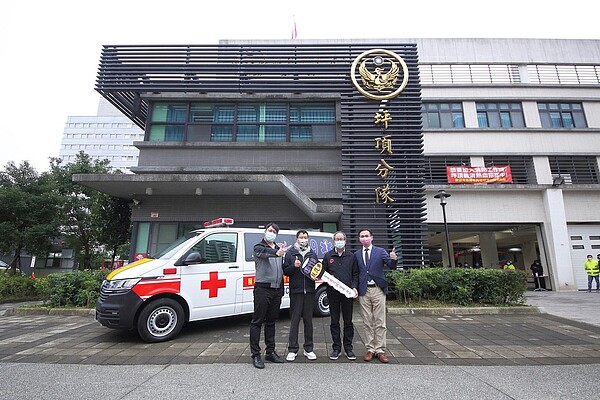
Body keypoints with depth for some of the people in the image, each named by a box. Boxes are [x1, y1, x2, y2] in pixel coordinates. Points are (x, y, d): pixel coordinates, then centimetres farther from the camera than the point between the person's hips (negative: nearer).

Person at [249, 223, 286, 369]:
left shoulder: (278, 249, 15)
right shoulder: (259, 247, -3)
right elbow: (264, 253, -28)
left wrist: (281, 289, 13)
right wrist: (276, 253, -48)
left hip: (277, 290, 6)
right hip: (263, 288, -6)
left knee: (271, 321, 14)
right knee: (257, 322, 0)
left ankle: (270, 352, 24)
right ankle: (256, 355, 9)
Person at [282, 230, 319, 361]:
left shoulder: (312, 254, 13)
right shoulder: (290, 253, 4)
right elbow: (285, 271, 1)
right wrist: (294, 266, -17)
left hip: (309, 291, 3)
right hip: (296, 291, -3)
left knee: (308, 320, 10)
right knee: (294, 321, 3)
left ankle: (308, 349, 21)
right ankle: (292, 349, 14)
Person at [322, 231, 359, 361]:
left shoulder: (351, 256, 8)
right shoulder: (328, 256, 6)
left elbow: (355, 274, 9)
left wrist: (354, 287, -5)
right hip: (332, 293, 0)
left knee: (348, 321, 8)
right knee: (334, 322, 8)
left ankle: (348, 348, 21)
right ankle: (336, 348, 20)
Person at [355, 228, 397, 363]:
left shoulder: (380, 251, 2)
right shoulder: (356, 255, 7)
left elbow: (391, 266, -8)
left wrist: (393, 259, -29)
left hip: (378, 290, -1)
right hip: (363, 291, 1)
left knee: (380, 322, 5)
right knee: (367, 323, 8)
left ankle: (380, 350, 16)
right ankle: (370, 350, 19)